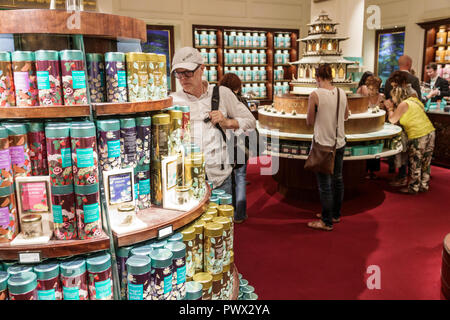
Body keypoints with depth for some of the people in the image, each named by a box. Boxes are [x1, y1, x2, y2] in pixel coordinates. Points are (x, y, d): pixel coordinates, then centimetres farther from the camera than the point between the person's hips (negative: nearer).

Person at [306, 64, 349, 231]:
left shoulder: (315, 95, -14)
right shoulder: (342, 93, 2)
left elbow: (309, 122, -7)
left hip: (323, 144, -6)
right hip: (339, 142, 6)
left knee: (325, 183, 2)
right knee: (337, 179, 17)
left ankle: (327, 222, 11)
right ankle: (335, 214, 32)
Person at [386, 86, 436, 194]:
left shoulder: (403, 104, -9)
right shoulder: (414, 100, 16)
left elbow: (392, 120, -2)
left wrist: (390, 108, 14)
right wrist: (393, 109, 23)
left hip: (418, 136, -8)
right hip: (430, 132, 8)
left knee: (415, 164, 4)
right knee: (425, 162, 16)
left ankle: (413, 188, 14)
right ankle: (424, 185, 28)